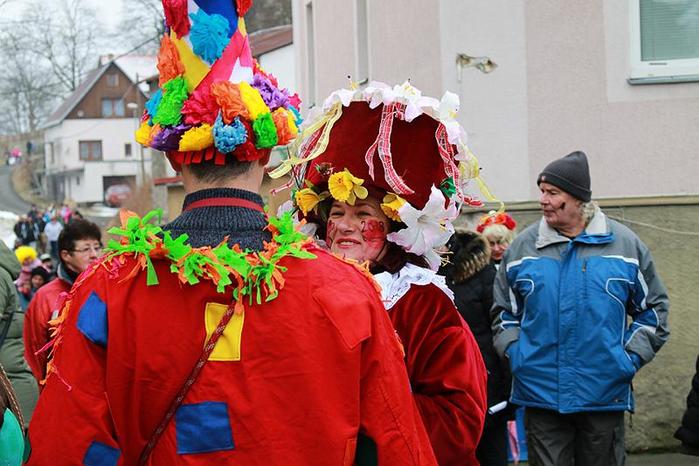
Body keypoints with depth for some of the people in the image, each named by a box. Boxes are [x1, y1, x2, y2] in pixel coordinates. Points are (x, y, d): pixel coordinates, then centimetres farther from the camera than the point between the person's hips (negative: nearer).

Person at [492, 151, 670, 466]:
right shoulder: (523, 247, 3)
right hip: (540, 395, 1)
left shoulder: (625, 244, 1)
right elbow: (504, 311, 15)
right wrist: (515, 353, 1)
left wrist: (630, 357, 0)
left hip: (605, 395, 0)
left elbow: (653, 308, 10)